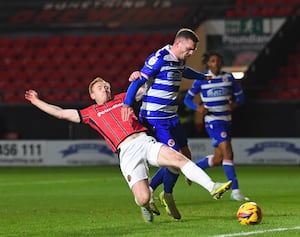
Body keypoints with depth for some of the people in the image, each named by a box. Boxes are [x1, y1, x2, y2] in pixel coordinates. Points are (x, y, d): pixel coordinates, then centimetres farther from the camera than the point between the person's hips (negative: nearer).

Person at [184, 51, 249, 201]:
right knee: (228, 153, -18)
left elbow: (240, 95, 13)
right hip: (213, 121, -6)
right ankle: (235, 191, -17)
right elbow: (187, 99, 2)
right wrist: (197, 108, -17)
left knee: (218, 159, 9)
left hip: (227, 120, 6)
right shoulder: (201, 80, -4)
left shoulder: (228, 77, 5)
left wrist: (235, 104, -9)